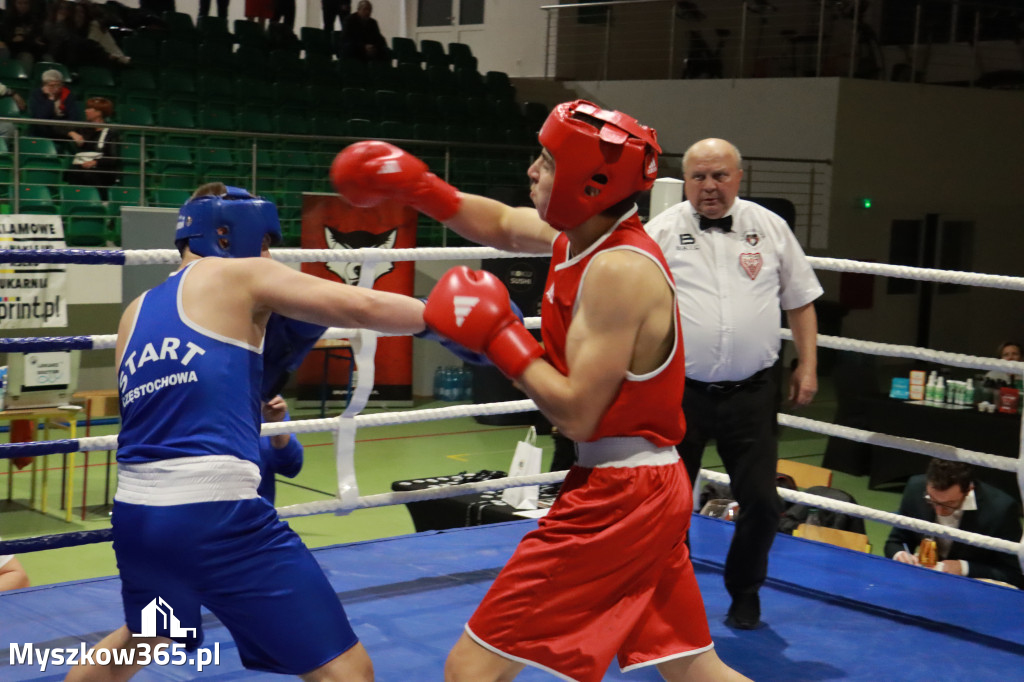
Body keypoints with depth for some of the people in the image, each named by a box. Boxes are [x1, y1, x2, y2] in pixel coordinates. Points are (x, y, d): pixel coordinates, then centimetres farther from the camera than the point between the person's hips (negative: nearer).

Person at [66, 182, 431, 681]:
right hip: (214, 513, -8)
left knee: (140, 639, 37)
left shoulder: (136, 313, 20)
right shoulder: (234, 276, 3)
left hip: (135, 512, 8)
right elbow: (361, 307, -5)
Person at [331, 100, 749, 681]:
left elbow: (576, 414, -22)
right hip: (652, 487, 10)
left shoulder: (619, 269, -21)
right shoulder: (581, 235, 6)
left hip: (616, 496, -10)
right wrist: (417, 187, 13)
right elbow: (501, 224, 25)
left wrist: (499, 336, -15)